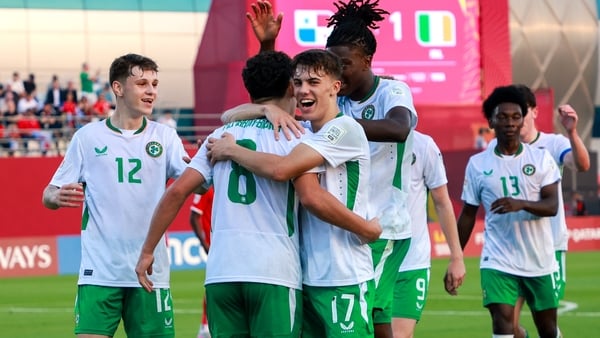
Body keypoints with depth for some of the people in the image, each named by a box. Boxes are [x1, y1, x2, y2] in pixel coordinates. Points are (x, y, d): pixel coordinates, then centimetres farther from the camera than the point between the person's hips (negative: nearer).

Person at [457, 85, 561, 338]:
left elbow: (552, 206, -10)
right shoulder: (477, 164, 1)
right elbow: (468, 215, 8)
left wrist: (521, 204, -29)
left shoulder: (541, 158, -1)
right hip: (498, 261, -1)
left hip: (540, 260, 1)